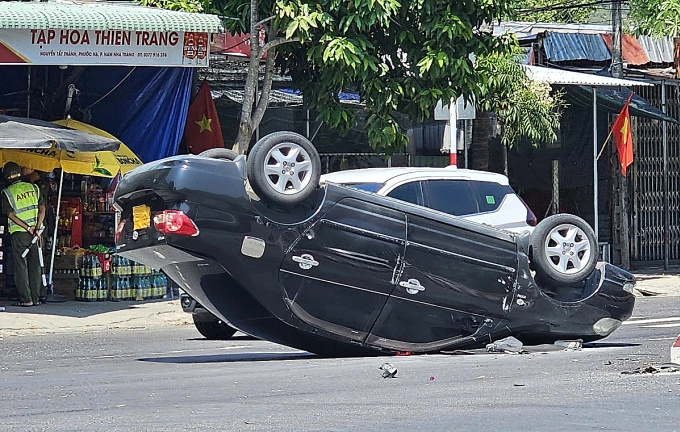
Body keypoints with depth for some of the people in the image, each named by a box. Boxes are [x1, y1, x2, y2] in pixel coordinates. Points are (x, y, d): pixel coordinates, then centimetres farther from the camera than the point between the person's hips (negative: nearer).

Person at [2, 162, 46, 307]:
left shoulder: (7, 193, -6)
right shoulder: (33, 188, 5)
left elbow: (11, 215, -13)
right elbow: (42, 208, -2)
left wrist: (28, 228, -14)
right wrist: (37, 227, -8)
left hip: (18, 232, -4)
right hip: (35, 233, 4)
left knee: (20, 266, 0)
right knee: (35, 266, 8)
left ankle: (26, 299, -5)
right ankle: (36, 298, 9)